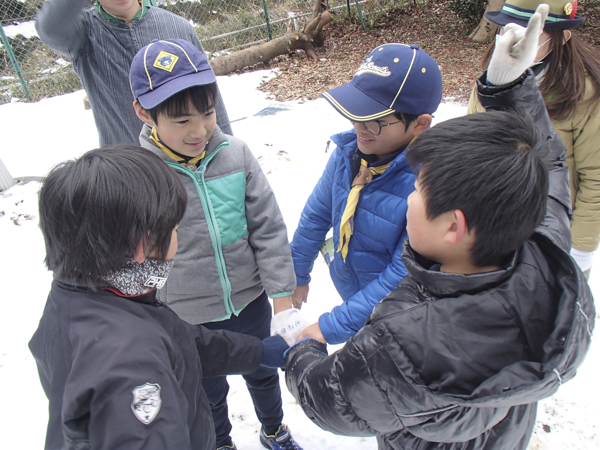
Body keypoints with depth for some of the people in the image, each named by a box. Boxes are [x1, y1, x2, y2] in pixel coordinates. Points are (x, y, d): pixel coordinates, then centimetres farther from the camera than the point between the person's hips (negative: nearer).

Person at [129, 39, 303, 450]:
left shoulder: (235, 154, -14)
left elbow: (268, 226, -6)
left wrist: (281, 289, -4)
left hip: (249, 300, 2)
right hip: (186, 319, -2)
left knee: (262, 372, 27)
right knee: (209, 391, 23)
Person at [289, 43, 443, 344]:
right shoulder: (349, 150, -14)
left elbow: (405, 274, -29)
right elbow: (317, 214, 0)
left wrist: (333, 327, -27)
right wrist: (297, 275, 10)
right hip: (353, 296, 5)